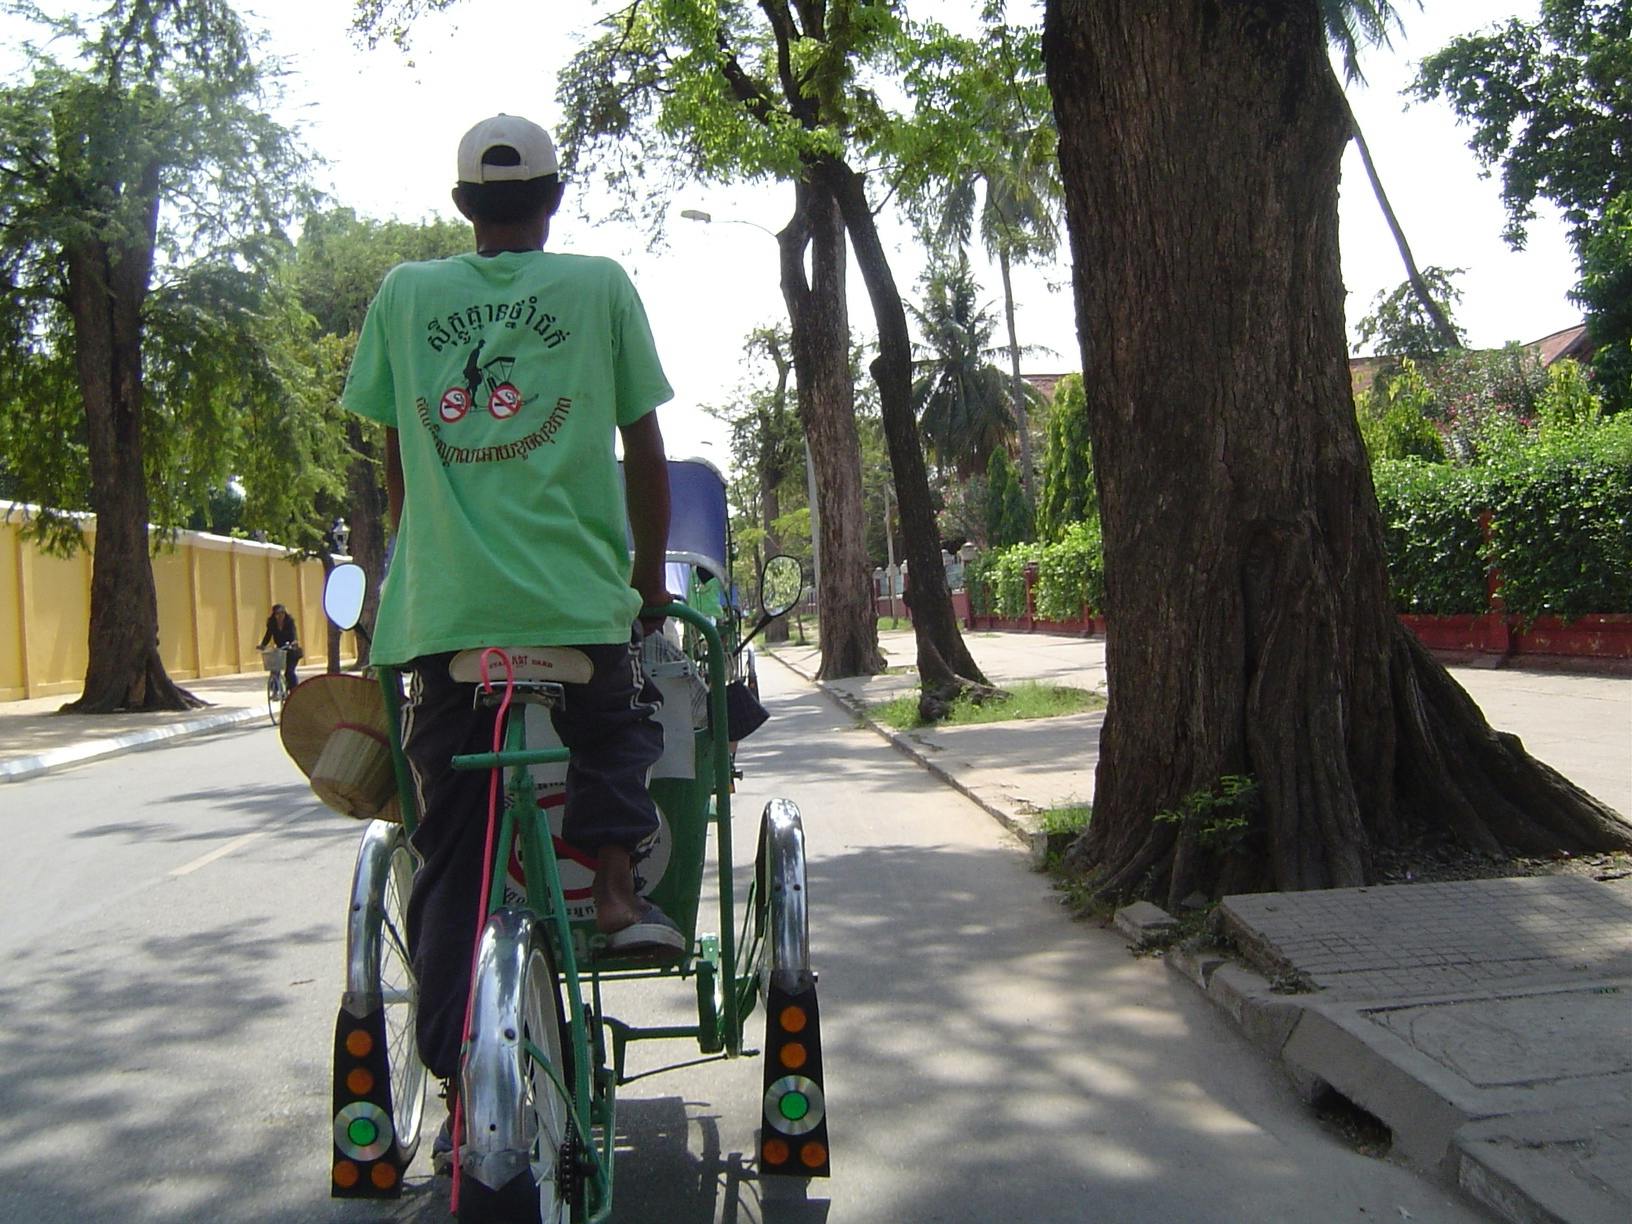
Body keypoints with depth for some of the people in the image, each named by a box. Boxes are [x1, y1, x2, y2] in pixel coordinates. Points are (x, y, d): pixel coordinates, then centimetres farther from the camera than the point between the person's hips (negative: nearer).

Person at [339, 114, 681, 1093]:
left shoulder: (404, 294, 11)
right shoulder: (600, 285, 5)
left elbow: (396, 462, 14)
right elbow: (643, 449, 5)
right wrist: (650, 577, 16)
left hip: (440, 607, 2)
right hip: (580, 595, -1)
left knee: (450, 849, 9)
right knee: (616, 729, 28)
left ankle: (455, 1075, 10)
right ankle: (617, 892, 7)